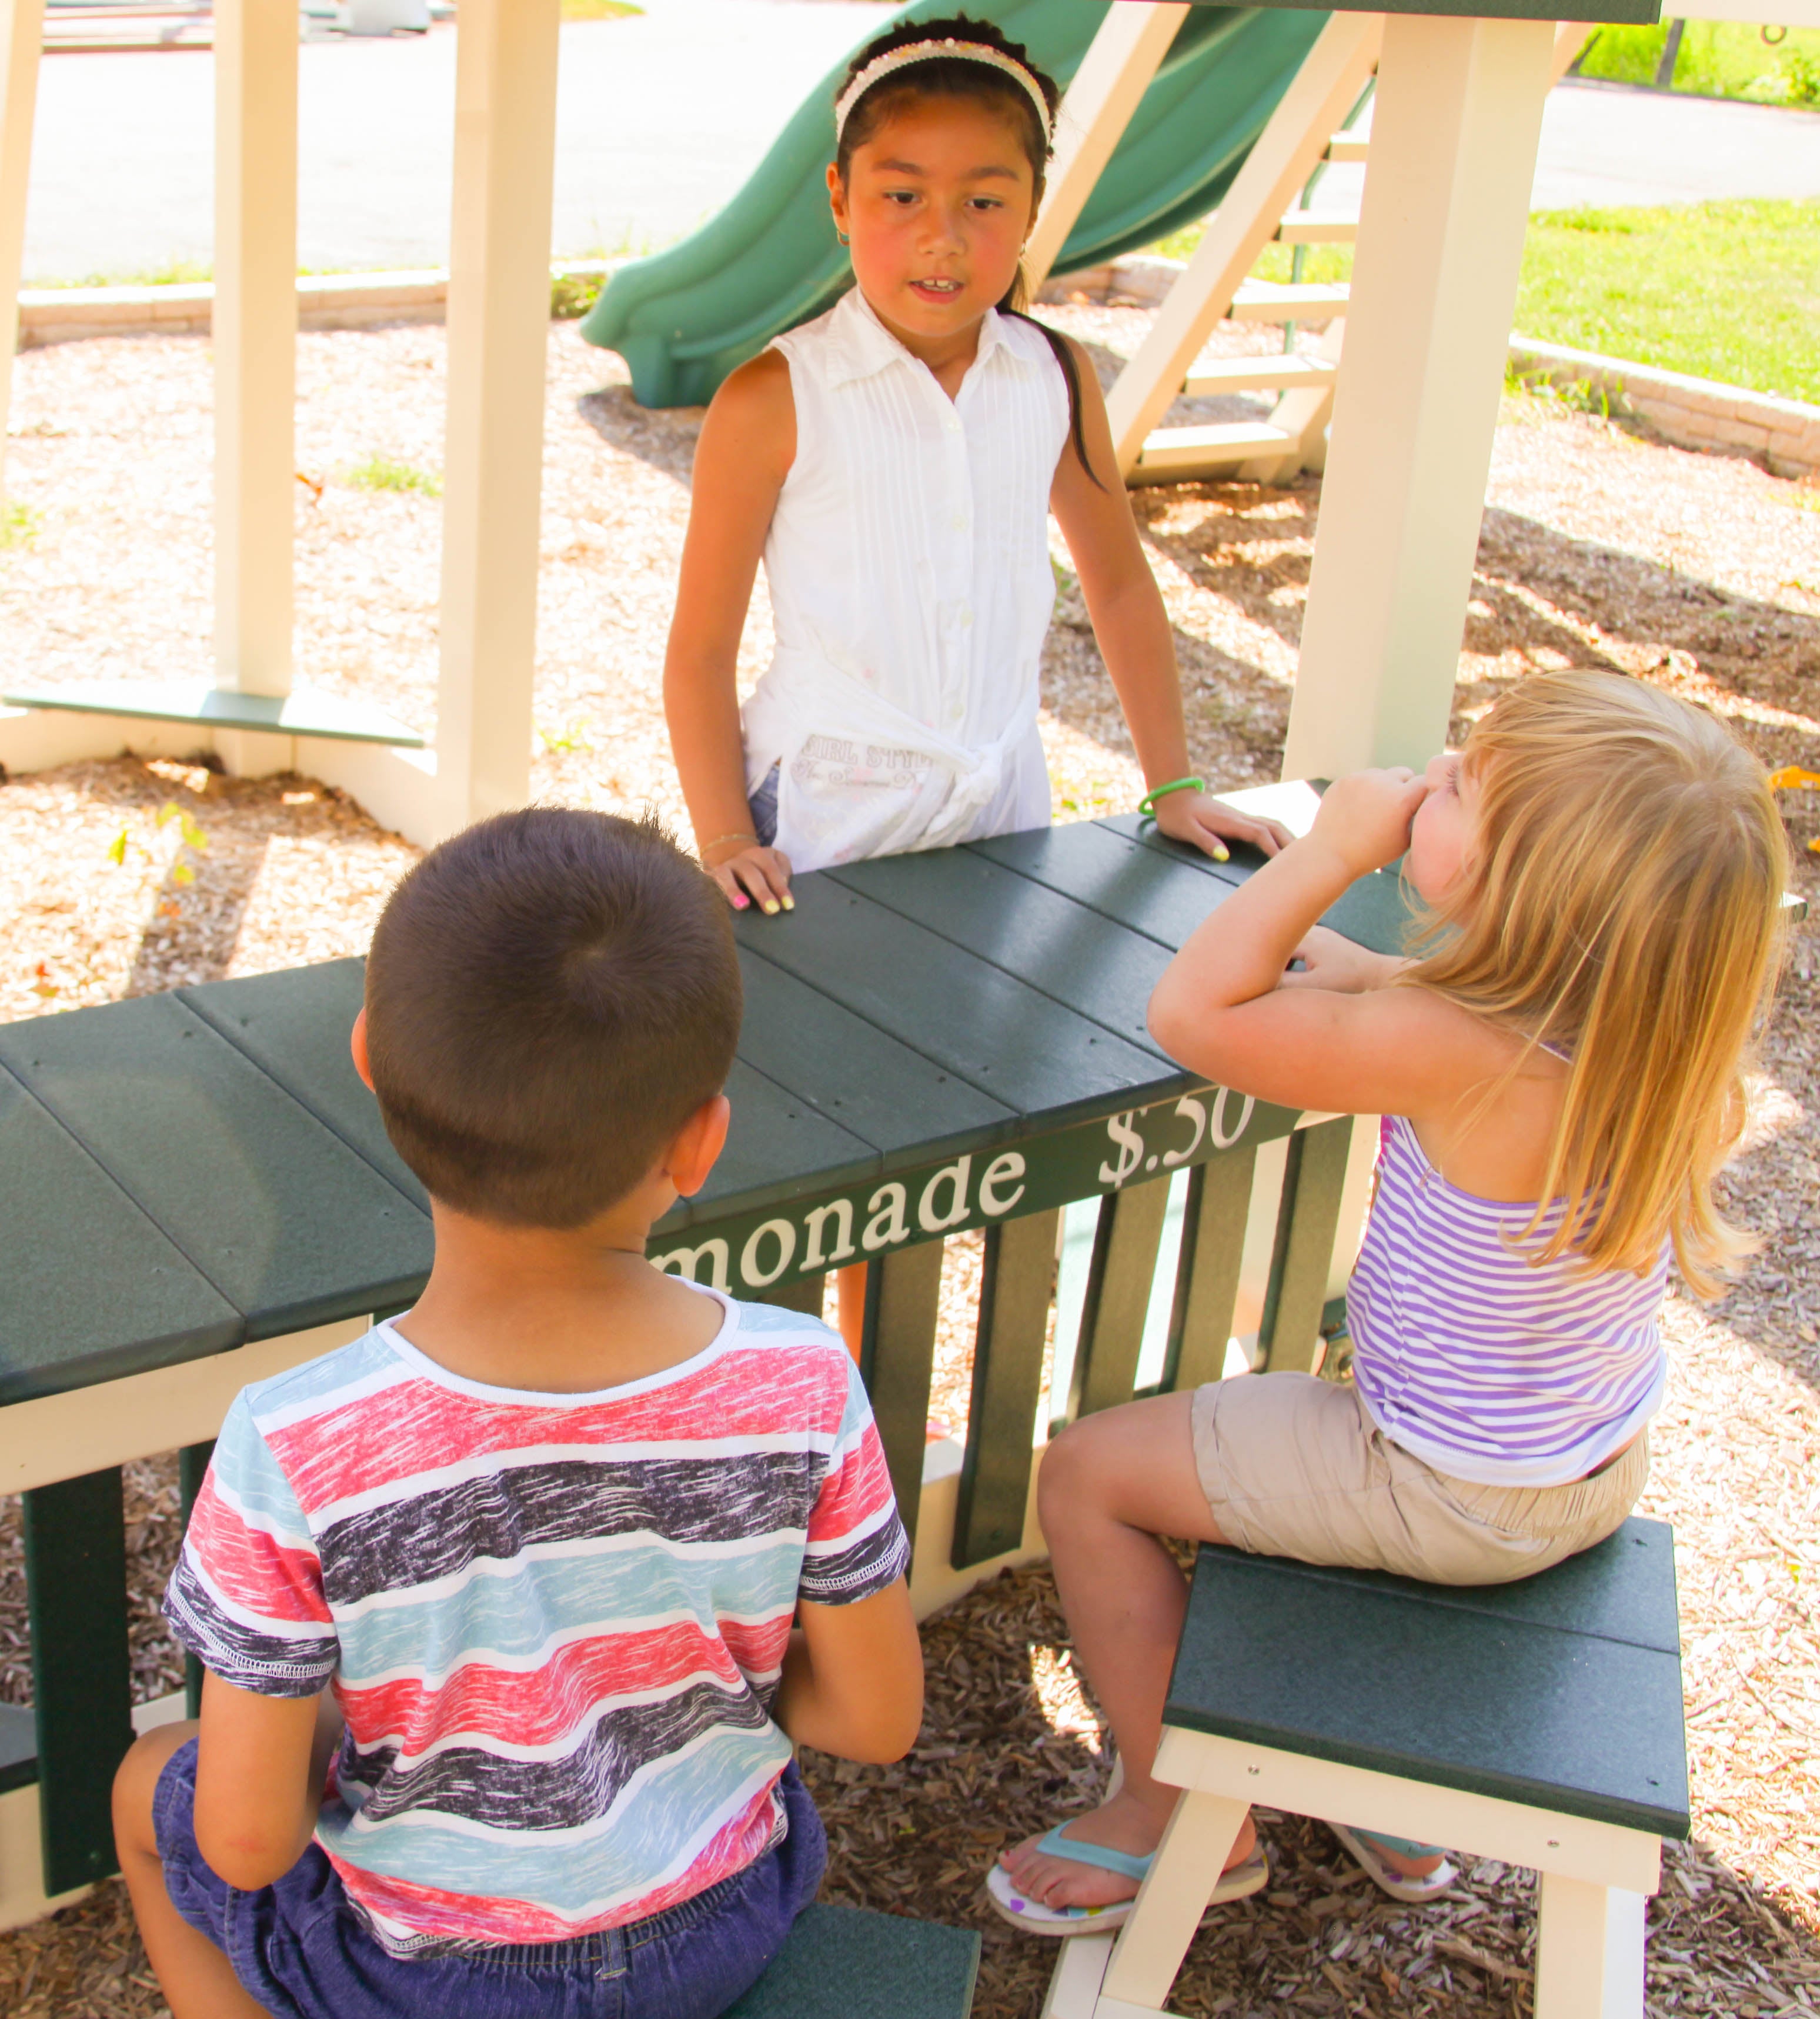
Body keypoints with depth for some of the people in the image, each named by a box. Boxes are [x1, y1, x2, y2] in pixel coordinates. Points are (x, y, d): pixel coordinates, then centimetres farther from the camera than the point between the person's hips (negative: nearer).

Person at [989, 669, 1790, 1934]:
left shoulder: (1464, 1057, -37)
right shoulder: (1663, 1025, -13)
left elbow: (1192, 1012, -29)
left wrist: (1332, 852, -25)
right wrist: (1343, 961, 1)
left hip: (1458, 1498, -8)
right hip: (1603, 1463, 8)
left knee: (1089, 1474, 3)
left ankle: (1180, 1818, 21)